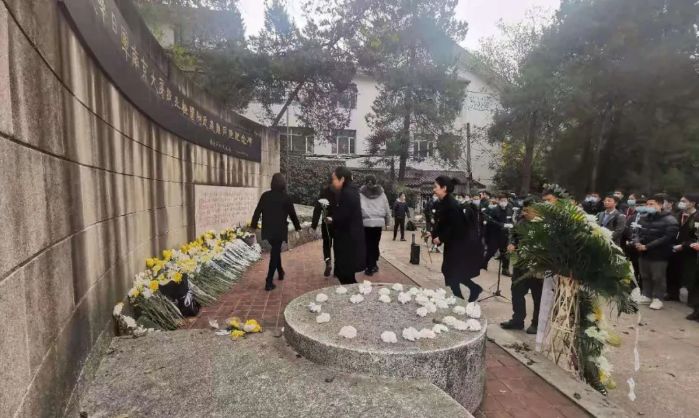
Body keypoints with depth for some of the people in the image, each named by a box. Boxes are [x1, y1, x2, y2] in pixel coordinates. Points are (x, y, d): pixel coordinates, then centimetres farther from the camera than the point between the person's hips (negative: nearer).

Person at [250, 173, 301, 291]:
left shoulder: (265, 195, -1)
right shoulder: (285, 197, -8)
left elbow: (257, 211, 1)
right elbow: (292, 213, -2)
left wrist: (253, 225, 10)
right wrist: (297, 226, 12)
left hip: (268, 229, 4)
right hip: (280, 230, -4)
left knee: (275, 251, 23)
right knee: (275, 253, 0)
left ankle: (280, 272, 38)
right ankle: (269, 282, -3)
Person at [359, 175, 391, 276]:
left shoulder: (361, 193, 3)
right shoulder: (381, 193, 11)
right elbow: (387, 209, 13)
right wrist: (387, 222, 21)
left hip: (366, 222, -2)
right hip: (379, 222, 2)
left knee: (367, 245, 3)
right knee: (375, 244, 13)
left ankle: (369, 267, 5)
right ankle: (374, 265, 21)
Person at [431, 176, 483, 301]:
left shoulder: (451, 204, -22)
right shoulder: (443, 203, 5)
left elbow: (456, 226, -23)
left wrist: (440, 238, -16)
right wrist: (433, 234, 0)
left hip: (459, 244, -9)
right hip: (453, 243, 9)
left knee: (453, 273, -1)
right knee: (450, 272, 12)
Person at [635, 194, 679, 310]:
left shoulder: (669, 220, -10)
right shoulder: (644, 218, 8)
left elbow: (667, 238, -18)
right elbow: (638, 232, 14)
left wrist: (647, 246, -21)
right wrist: (638, 243, -7)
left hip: (659, 254, -5)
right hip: (643, 253, 6)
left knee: (658, 278, 2)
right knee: (645, 276, 14)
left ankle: (658, 298, 15)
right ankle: (646, 295, 27)